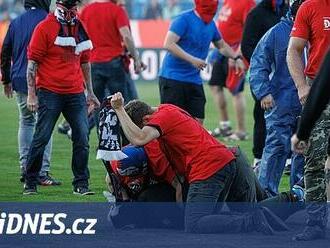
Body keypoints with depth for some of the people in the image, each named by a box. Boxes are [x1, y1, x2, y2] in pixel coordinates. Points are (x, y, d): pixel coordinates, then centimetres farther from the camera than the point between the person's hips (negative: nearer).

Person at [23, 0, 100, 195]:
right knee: (42, 138, -4)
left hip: (75, 93, 5)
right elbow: (32, 62, -5)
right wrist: (31, 94, -10)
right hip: (50, 92, -5)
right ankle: (30, 184, 6)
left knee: (82, 138, -2)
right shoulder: (45, 28, -4)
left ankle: (81, 184, 5)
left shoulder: (80, 28, 13)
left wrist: (90, 93, 19)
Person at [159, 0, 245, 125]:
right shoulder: (184, 19, -13)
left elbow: (221, 45, 28)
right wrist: (192, 59, -28)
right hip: (173, 77, -7)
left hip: (194, 80, 7)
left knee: (197, 121, 4)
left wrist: (236, 58, 12)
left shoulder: (211, 24, 11)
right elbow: (169, 44, -22)